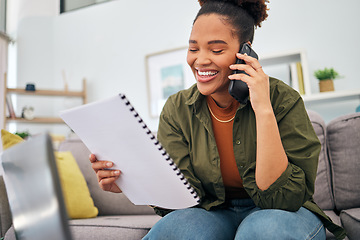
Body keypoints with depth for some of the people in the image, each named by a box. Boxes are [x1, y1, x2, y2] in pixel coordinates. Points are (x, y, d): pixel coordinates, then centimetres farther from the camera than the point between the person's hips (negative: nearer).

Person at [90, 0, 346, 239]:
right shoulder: (178, 109, -7)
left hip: (282, 214, 0)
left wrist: (264, 110, -29)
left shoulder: (282, 99, -16)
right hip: (214, 215, 1)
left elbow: (282, 200, -21)